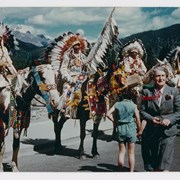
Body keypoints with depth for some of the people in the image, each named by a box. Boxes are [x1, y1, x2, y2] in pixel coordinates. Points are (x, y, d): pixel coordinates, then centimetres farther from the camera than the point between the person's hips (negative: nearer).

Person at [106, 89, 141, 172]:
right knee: (131, 152, 7)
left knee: (121, 151, 11)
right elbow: (138, 120, -3)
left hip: (120, 128, 2)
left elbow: (108, 114, -5)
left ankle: (121, 171, 14)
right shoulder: (133, 105, -5)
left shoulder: (117, 104, 0)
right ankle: (131, 171, 10)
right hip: (131, 128, -2)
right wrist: (139, 130, 9)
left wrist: (115, 121, 3)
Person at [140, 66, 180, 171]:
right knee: (151, 166, 12)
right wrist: (151, 118, -15)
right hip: (150, 132, 2)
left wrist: (170, 120, -16)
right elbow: (142, 110, 3)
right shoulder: (147, 92, 5)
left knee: (164, 167, -9)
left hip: (168, 132, -2)